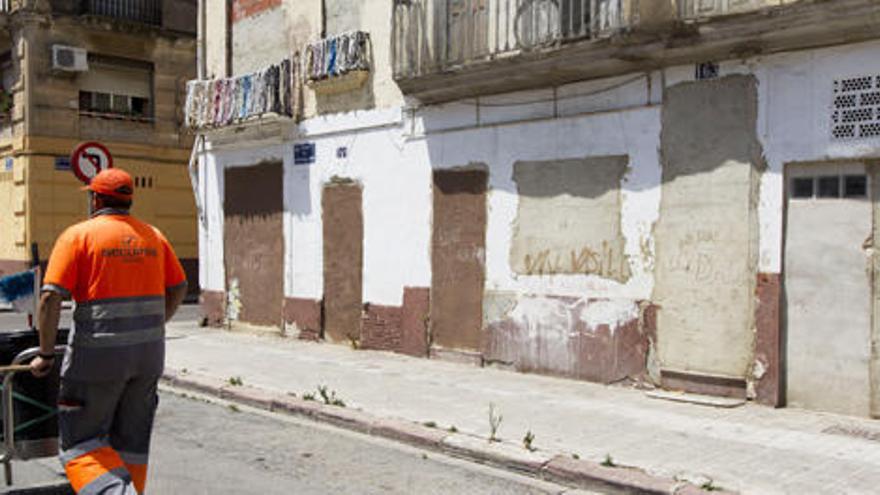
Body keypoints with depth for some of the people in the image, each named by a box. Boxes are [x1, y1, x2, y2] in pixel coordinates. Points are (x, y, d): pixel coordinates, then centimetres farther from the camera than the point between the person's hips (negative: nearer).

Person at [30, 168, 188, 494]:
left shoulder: (78, 235, -6)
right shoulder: (153, 236, 9)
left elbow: (50, 297, -12)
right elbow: (178, 289, 13)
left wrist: (46, 354, -4)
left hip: (99, 356, -5)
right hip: (149, 353, 5)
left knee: (81, 442, 5)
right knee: (131, 442, 17)